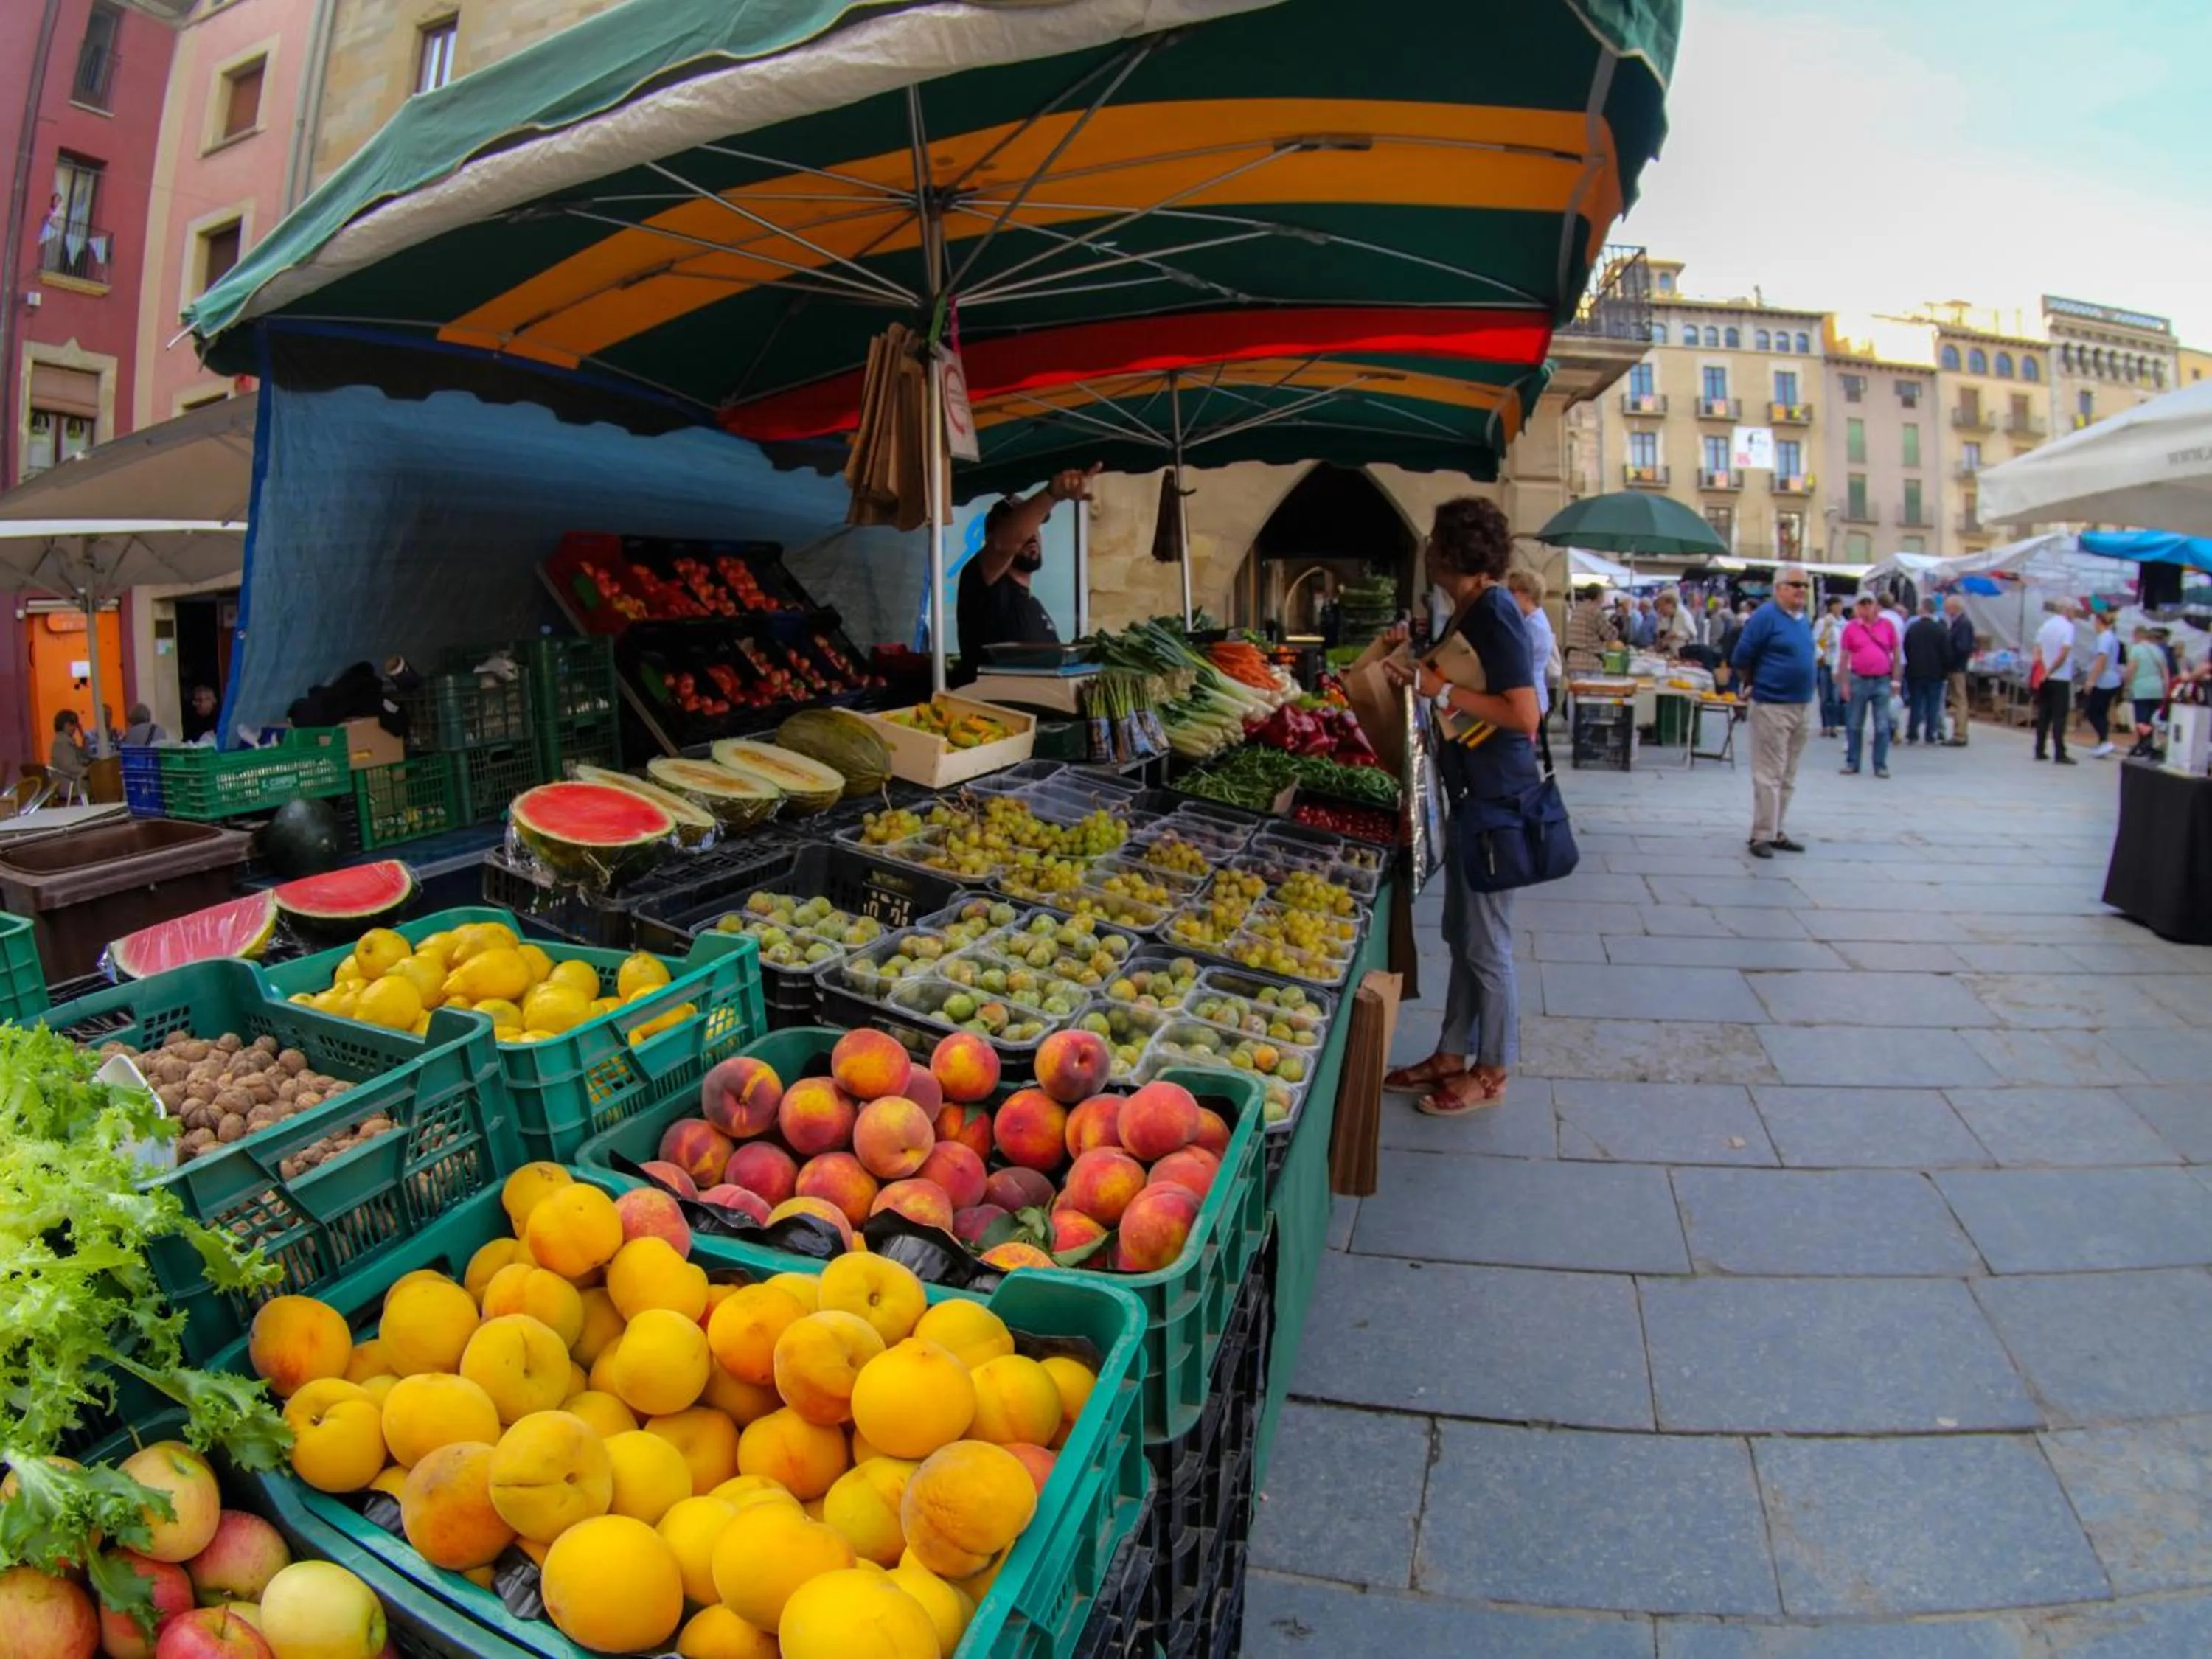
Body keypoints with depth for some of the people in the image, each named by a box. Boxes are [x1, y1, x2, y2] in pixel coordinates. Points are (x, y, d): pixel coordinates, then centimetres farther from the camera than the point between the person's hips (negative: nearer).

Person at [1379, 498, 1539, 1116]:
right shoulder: (1470, 611, 11)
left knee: (1486, 943, 2)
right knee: (1462, 935, 18)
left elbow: (1524, 714, -25)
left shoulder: (1494, 613, -19)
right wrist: (1418, 657, 9)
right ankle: (1453, 1056, 31)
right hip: (1470, 790, 10)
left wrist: (1439, 689, -22)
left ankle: (1490, 1073, 17)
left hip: (1496, 798, -10)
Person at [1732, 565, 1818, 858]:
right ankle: (1762, 836, 0)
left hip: (1803, 707, 8)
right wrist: (1753, 685, 3)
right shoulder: (1765, 616, -11)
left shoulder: (1805, 620, 12)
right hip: (1772, 707, -8)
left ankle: (1776, 831, 20)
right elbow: (1741, 658, -9)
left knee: (1788, 777, 12)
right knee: (1769, 775, -5)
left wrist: (1808, 684, 15)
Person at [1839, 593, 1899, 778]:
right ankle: (1852, 763, 15)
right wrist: (1845, 682, 0)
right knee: (1854, 725, 7)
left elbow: (1895, 653, 7)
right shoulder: (1850, 627, 1)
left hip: (1882, 681, 0)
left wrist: (1895, 679, 3)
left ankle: (1880, 765, 9)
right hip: (1858, 680, 0)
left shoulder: (1887, 625, 2)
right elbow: (1845, 656, 4)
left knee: (1882, 726, 2)